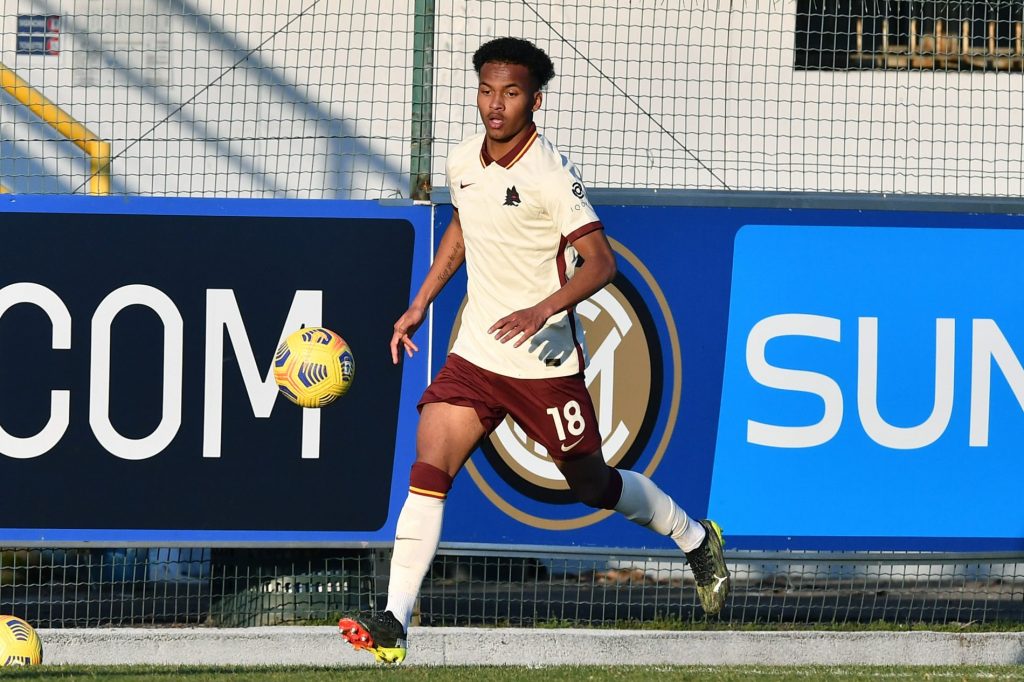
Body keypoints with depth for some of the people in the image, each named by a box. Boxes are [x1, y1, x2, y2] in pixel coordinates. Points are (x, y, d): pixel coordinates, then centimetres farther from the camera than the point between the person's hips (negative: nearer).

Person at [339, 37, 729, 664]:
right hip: (474, 355, 5)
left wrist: (542, 310, -35)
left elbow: (601, 261, -21)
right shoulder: (464, 162, 3)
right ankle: (393, 625, -17)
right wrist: (421, 303, 21)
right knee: (428, 471, -13)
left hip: (545, 363, -5)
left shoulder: (550, 174, -18)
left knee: (593, 485, 9)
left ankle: (696, 539, 38)